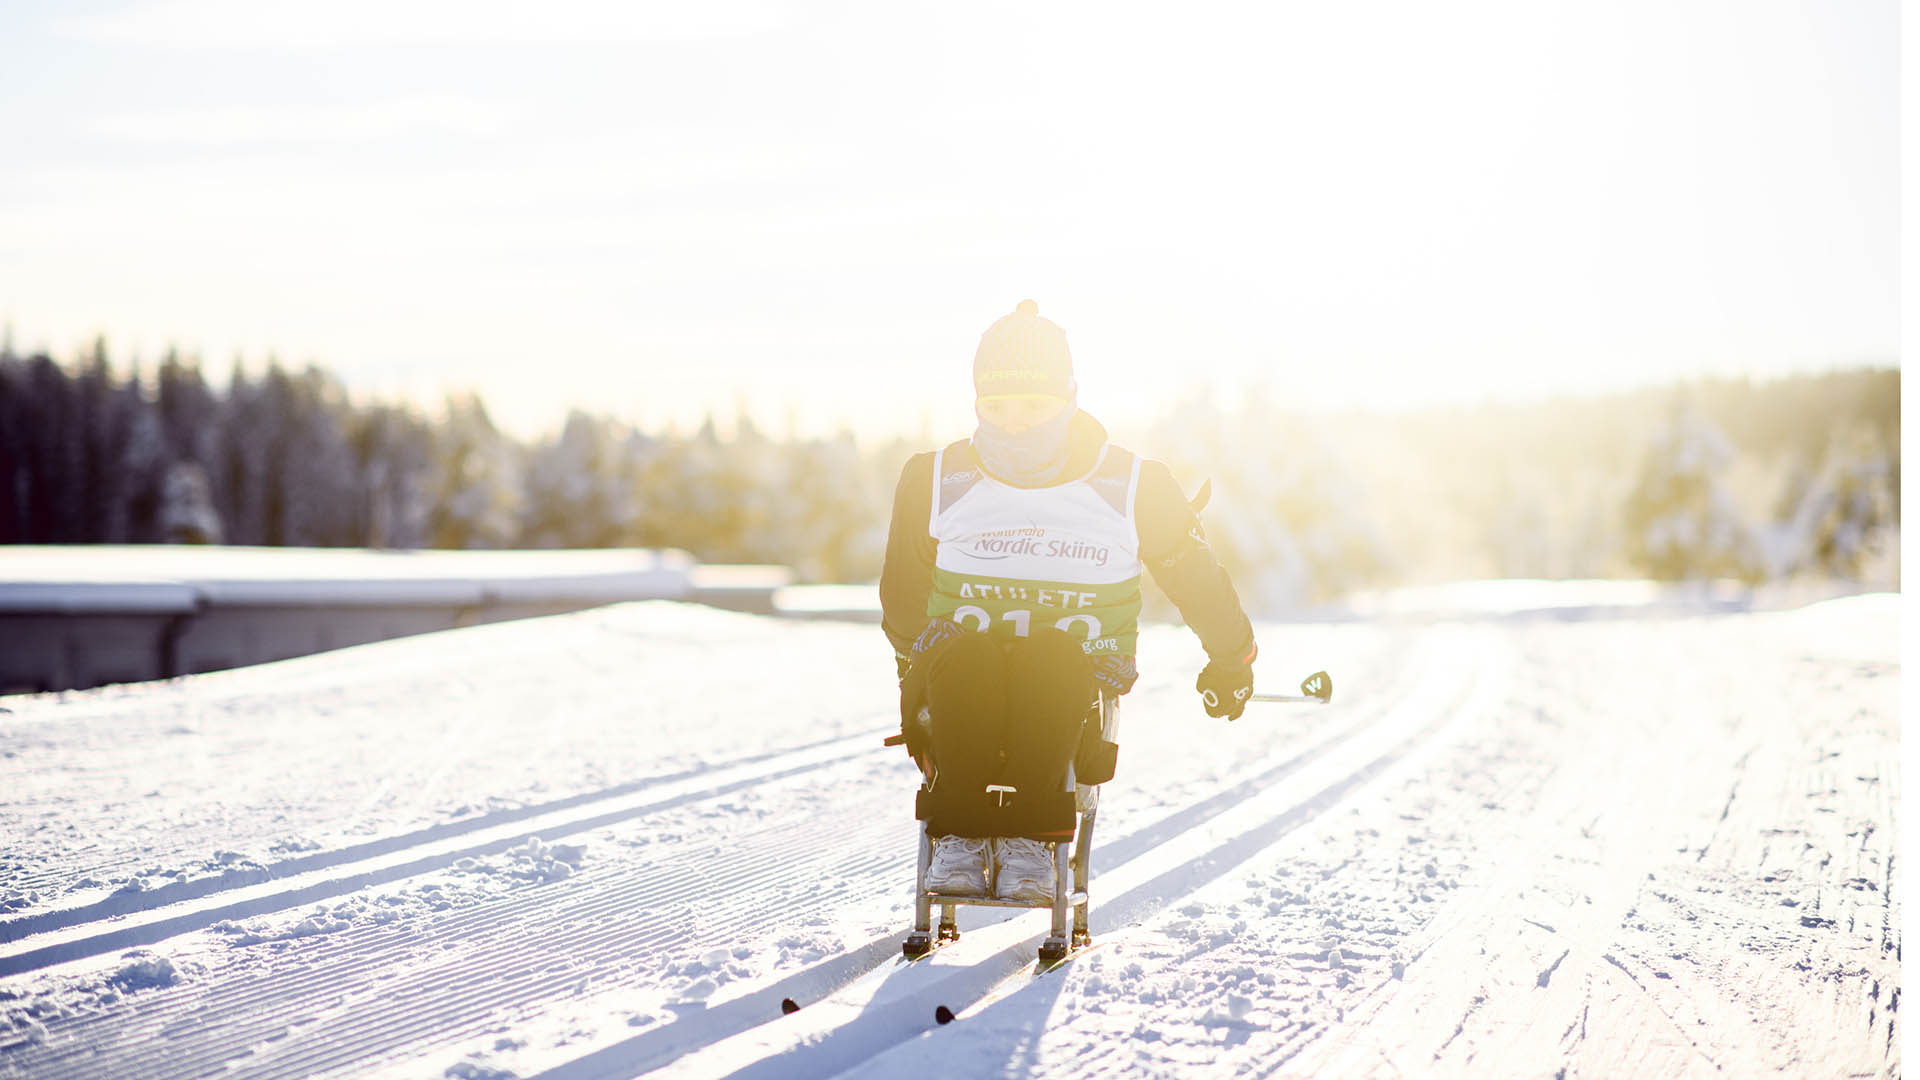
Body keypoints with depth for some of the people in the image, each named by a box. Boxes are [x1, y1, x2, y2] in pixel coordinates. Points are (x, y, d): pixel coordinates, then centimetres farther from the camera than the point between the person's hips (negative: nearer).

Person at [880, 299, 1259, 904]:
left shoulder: (1132, 486, 3)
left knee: (1048, 652, -37)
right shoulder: (936, 482, 6)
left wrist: (1230, 661, 30)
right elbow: (904, 599, 23)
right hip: (959, 678, 1)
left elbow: (1198, 581, 19)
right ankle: (958, 839, -37)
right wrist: (914, 678, 23)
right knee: (965, 652, -36)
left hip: (1078, 678, -1)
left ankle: (1027, 843, -41)